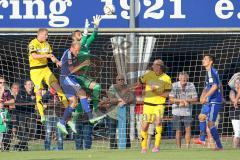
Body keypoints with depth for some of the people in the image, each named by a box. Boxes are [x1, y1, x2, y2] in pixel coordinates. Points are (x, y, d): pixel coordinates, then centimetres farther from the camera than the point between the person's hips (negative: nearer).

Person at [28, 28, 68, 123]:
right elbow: (34, 56, -27)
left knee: (56, 85, -5)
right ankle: (42, 115, -2)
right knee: (38, 91, -5)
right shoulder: (33, 44, -12)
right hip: (35, 70, -5)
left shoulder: (46, 44, 9)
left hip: (45, 68, 5)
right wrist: (46, 55, -34)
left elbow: (51, 56, 12)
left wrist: (57, 61, -9)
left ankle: (67, 107, -1)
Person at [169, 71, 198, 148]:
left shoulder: (191, 86, -4)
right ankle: (178, 148, 12)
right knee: (178, 131, 3)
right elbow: (171, 99, -13)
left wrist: (186, 100, -20)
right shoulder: (174, 86, -8)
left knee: (188, 129, -10)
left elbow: (195, 99, -5)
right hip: (177, 111, -1)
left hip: (187, 111, 1)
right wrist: (182, 100, -22)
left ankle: (187, 147, -3)